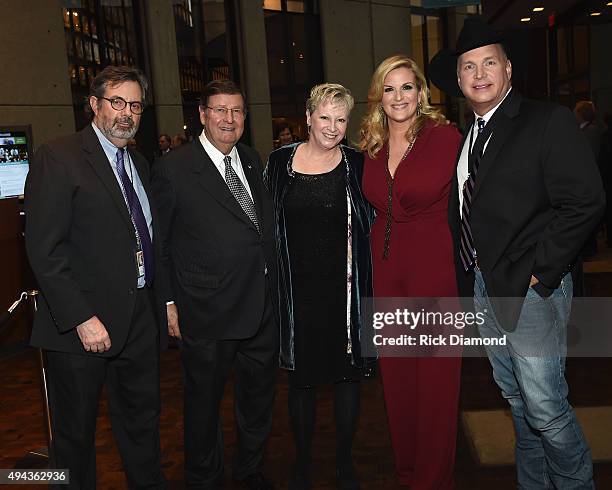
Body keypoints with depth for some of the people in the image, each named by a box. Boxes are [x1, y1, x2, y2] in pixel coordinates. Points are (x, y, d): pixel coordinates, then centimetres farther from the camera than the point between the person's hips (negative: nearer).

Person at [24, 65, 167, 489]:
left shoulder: (140, 164, 13)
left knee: (143, 419, 19)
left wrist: (163, 301, 10)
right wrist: (82, 318, -20)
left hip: (141, 319, 7)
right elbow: (45, 250, -17)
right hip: (81, 325, -6)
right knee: (77, 430, 12)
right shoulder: (58, 158, -10)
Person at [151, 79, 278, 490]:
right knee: (205, 401, 12)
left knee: (260, 394, 21)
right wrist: (169, 302, -9)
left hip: (263, 306, 6)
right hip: (207, 314, -6)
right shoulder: (173, 170, -11)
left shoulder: (253, 161, 8)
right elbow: (157, 244, -7)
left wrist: (273, 284, 10)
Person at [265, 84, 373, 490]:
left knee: (347, 374, 10)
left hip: (344, 288, 0)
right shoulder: (280, 162, 1)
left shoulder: (357, 164, 0)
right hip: (297, 289, 1)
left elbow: (370, 222, 8)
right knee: (301, 377, 12)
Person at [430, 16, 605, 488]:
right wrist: (469, 274, 7)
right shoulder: (467, 136, 13)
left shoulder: (549, 121, -8)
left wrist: (541, 272, -16)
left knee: (545, 407, -3)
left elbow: (585, 201, -16)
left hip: (532, 288, -6)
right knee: (517, 401, 18)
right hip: (483, 288, 7)